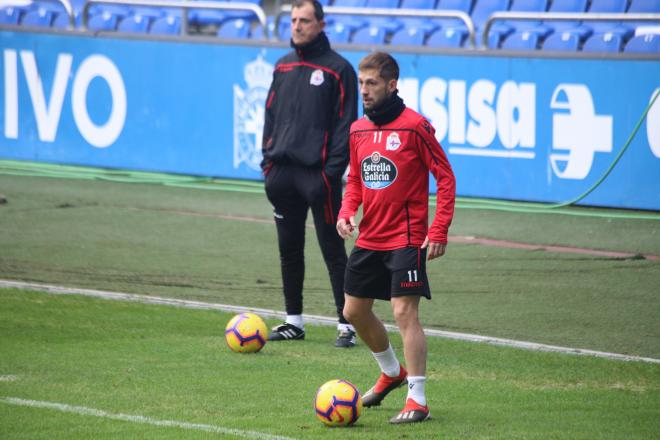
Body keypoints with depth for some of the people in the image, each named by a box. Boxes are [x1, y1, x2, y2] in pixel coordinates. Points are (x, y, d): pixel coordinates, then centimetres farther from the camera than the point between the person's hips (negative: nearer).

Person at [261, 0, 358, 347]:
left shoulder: (337, 69, -4)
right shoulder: (282, 67, 14)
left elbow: (345, 123, -7)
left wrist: (333, 169, -14)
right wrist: (268, 160, 9)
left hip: (317, 173, -6)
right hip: (283, 172, 6)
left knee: (332, 250, -5)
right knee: (289, 250, 10)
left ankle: (347, 324, -2)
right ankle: (294, 321, 18)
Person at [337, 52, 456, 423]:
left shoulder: (415, 127, -12)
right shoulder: (358, 130, 7)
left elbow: (445, 177, -10)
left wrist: (439, 230, -16)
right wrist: (347, 212, 0)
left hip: (406, 239, -7)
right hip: (368, 239, 7)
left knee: (405, 312, -13)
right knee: (355, 310, 14)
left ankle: (417, 400, -10)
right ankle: (392, 372, 38)